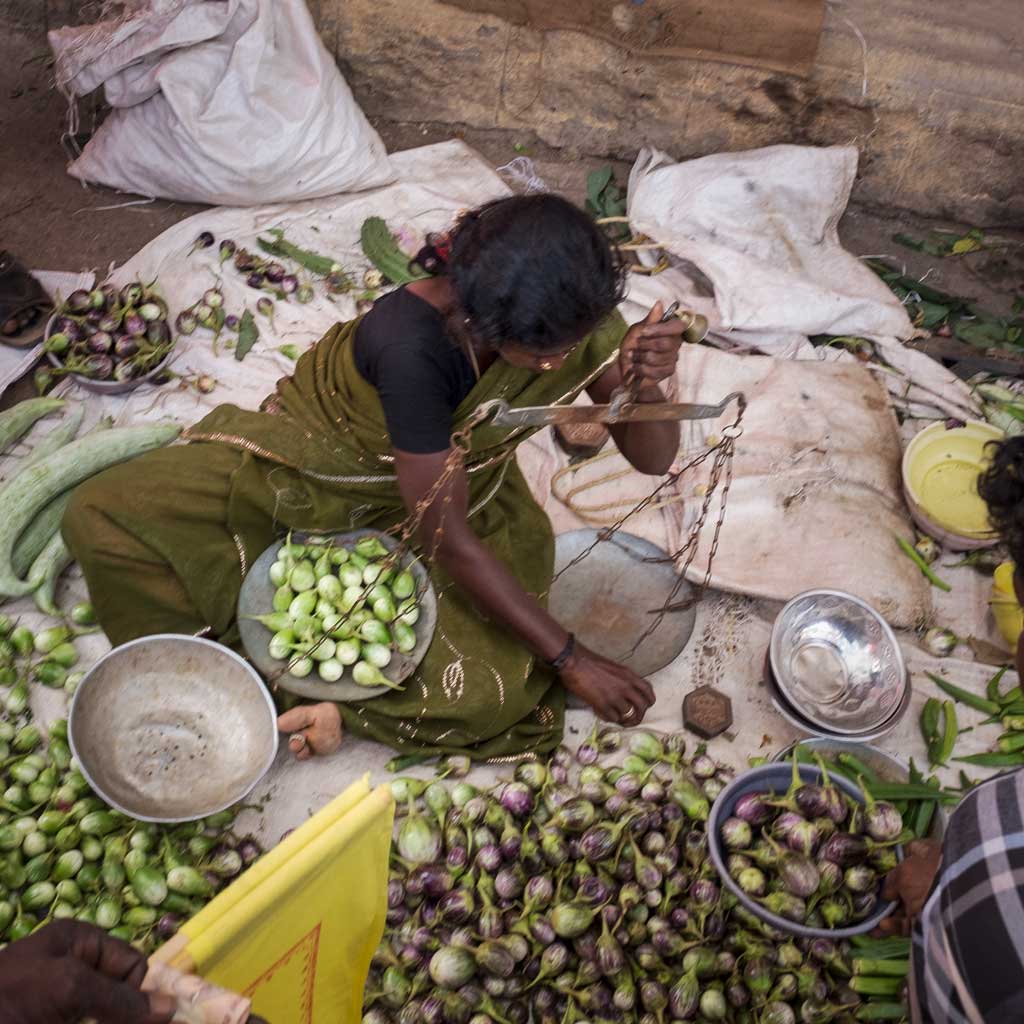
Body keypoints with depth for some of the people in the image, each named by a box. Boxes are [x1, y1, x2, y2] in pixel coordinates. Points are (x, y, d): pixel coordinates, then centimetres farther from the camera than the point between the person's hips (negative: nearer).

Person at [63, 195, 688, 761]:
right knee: (101, 518, -18)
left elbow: (654, 459, -16)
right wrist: (568, 657, -26)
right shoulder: (413, 340, -39)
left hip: (463, 483, 3)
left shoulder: (576, 316, -24)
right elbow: (448, 539, -32)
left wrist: (648, 388, -41)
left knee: (503, 686, -23)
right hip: (324, 454, -2)